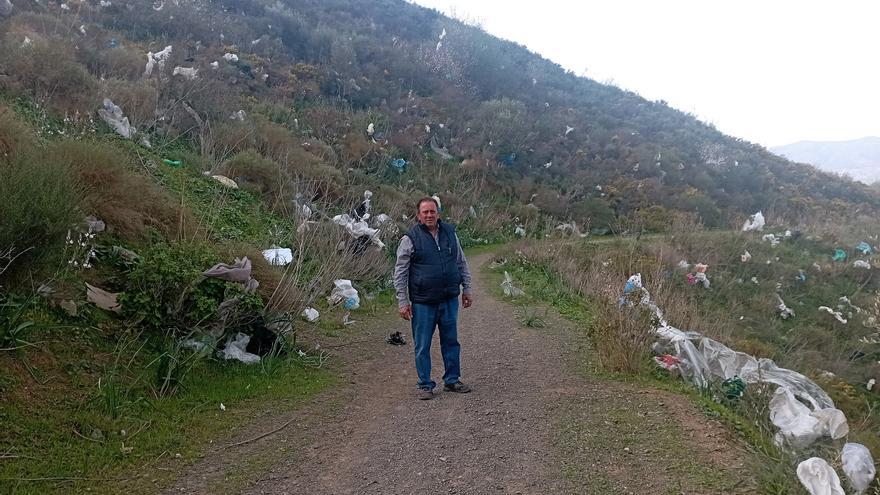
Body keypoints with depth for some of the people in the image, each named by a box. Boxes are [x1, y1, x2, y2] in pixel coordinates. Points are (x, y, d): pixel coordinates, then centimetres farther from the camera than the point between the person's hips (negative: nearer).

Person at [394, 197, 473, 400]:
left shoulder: (450, 233, 7)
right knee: (422, 346, 4)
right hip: (423, 303, -4)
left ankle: (452, 380, 25)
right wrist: (403, 301, -7)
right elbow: (400, 272, -4)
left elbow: (462, 263, 17)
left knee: (451, 341, 12)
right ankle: (425, 385, 16)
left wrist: (466, 289, 14)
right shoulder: (410, 239, -6)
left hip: (450, 300, 4)